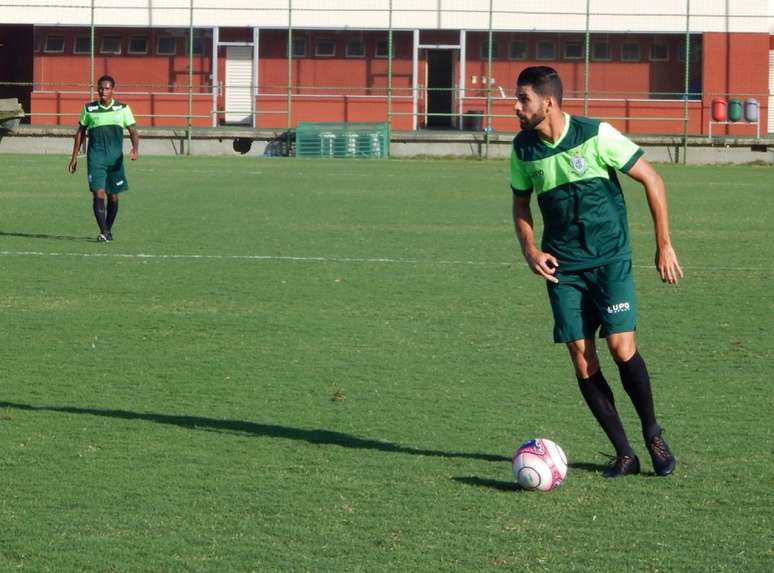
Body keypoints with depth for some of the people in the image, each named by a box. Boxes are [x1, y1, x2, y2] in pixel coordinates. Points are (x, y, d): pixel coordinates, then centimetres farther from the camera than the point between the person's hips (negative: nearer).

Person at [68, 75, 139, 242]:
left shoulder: (123, 109, 4)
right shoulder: (89, 109, 5)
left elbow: (133, 131, 3)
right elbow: (80, 132, 13)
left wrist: (135, 149, -16)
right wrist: (74, 157, 10)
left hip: (115, 158, 1)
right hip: (96, 157, -1)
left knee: (113, 196, 8)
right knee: (98, 194, -14)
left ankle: (108, 230, 25)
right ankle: (103, 232, -19)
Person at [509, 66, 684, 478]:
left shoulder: (596, 135, -13)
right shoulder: (523, 148, 0)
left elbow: (651, 180, -6)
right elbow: (520, 203, 17)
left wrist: (664, 245, -6)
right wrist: (529, 250, -1)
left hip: (609, 258, -4)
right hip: (562, 267, 4)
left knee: (622, 348, -14)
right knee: (582, 360, -4)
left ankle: (653, 434, 10)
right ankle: (624, 454, 6)